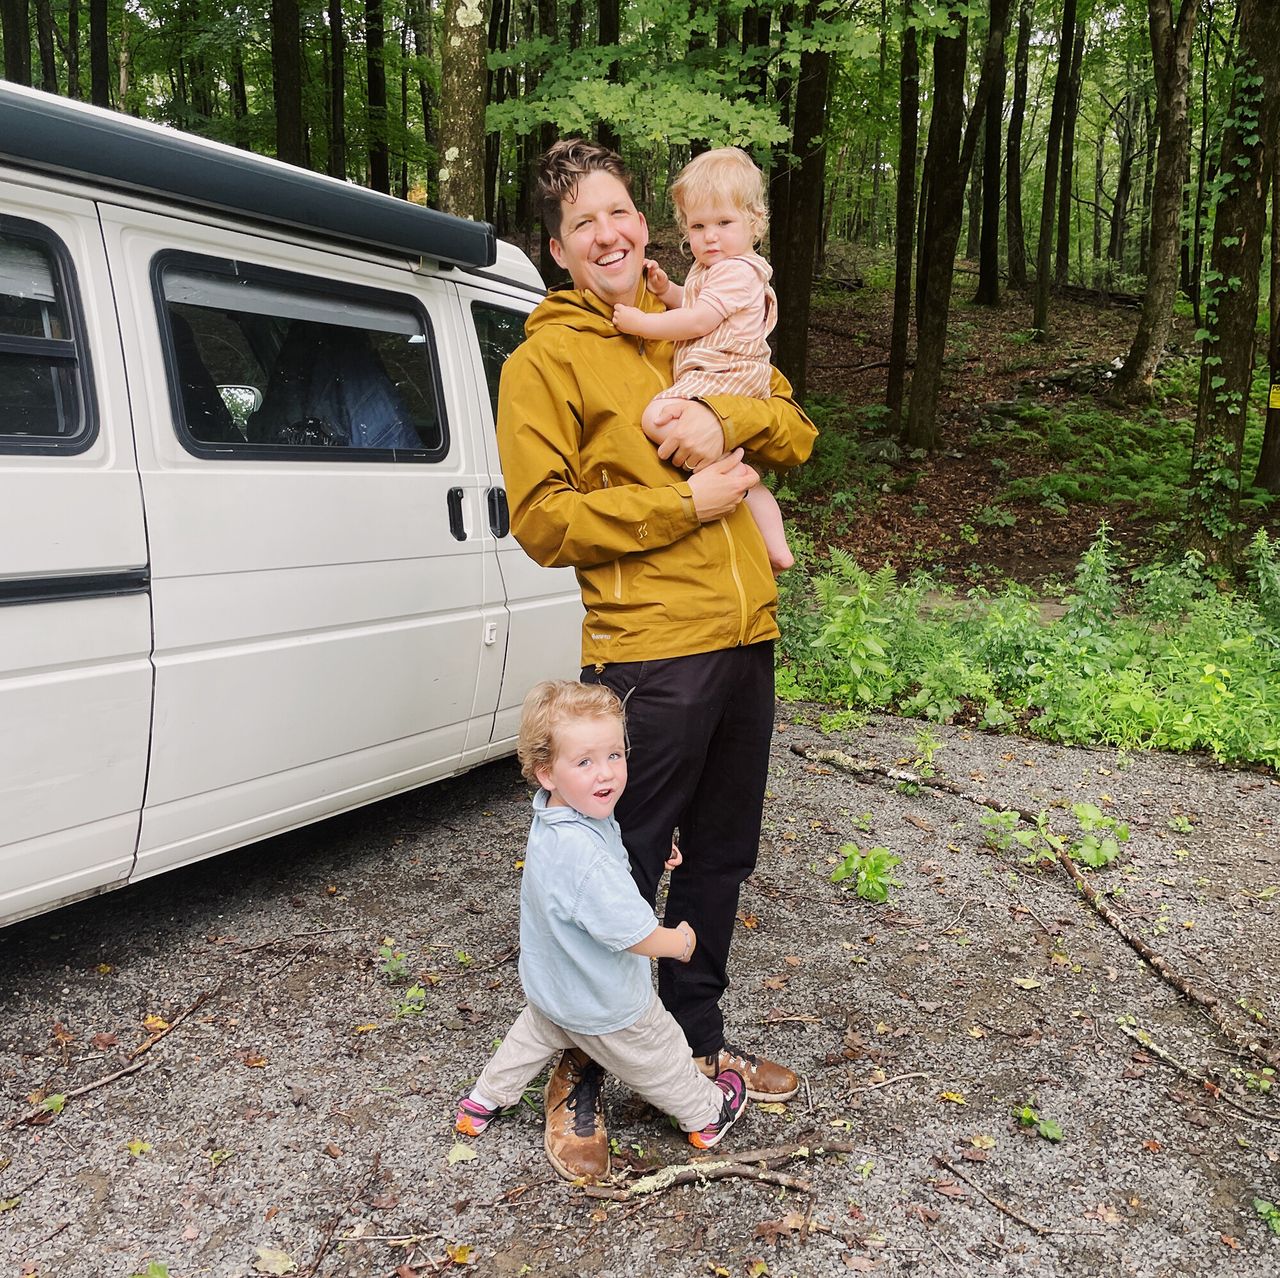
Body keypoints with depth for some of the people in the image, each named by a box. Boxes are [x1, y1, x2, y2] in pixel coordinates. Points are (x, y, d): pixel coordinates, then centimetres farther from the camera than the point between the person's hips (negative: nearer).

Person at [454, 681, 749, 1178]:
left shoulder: (553, 815, -13)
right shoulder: (584, 856, -43)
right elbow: (635, 935, -33)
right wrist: (681, 940, -14)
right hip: (605, 1007, -7)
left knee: (534, 1034, 34)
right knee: (659, 1059, 20)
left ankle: (482, 1102, 50)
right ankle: (707, 1115, 44)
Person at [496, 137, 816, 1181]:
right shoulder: (545, 361, -3)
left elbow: (798, 429, 13)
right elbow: (543, 519, -11)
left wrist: (725, 422, -8)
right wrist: (687, 503, -14)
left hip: (745, 634, 7)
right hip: (648, 651, -6)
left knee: (722, 856, 18)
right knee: (626, 871, 2)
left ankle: (696, 1041, 38)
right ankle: (581, 1077, 23)